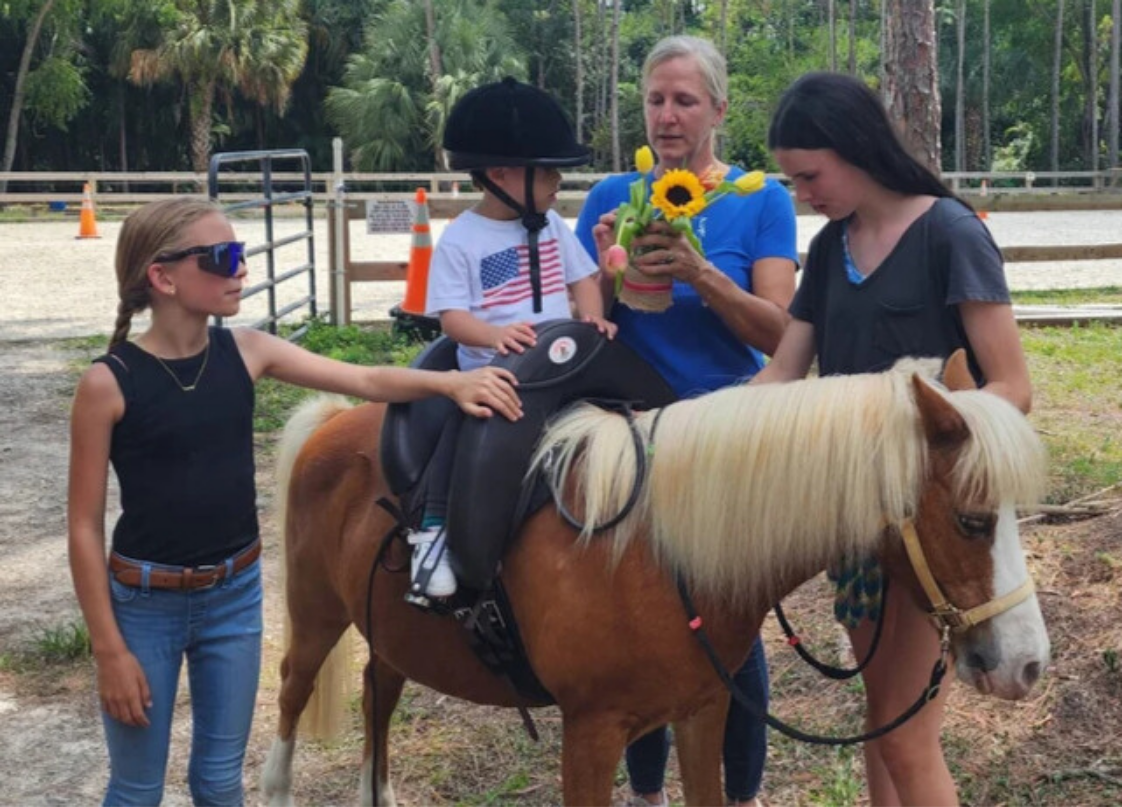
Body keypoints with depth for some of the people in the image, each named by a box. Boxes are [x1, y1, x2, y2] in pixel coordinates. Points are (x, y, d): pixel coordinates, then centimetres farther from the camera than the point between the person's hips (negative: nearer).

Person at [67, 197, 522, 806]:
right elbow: (85, 527, -13)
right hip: (144, 602, -4)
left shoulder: (246, 352, -3)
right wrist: (110, 652, -13)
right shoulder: (109, 383, -17)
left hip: (236, 593, 4)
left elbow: (366, 381, -4)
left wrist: (450, 382, -23)